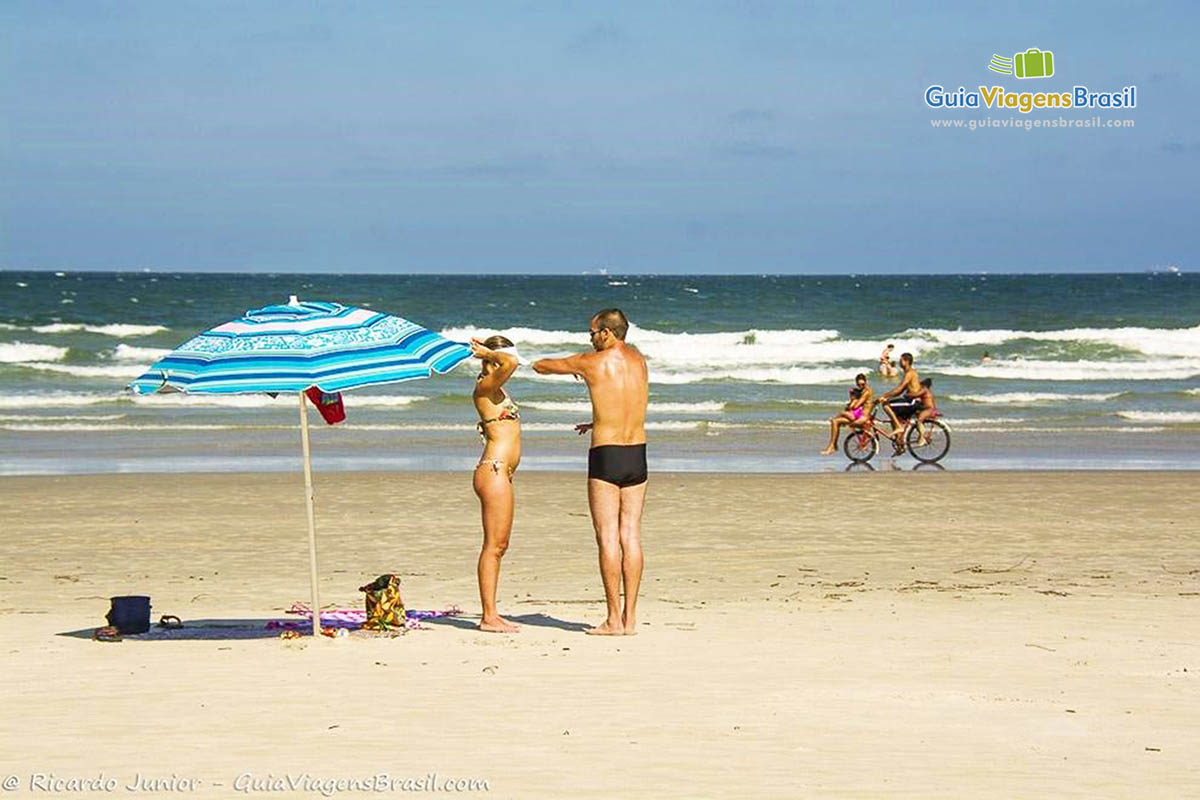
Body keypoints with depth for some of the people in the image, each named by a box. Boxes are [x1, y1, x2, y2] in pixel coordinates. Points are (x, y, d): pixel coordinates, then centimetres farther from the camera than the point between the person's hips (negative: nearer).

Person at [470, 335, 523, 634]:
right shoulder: (484, 387, -11)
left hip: (502, 473, 10)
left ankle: (492, 615, 14)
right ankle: (489, 617, -8)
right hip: (493, 471, -10)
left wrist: (488, 352, 23)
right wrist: (487, 353, -12)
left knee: (499, 546, 11)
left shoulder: (496, 388, 17)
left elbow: (510, 362, 39)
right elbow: (511, 363, -28)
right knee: (494, 545, -9)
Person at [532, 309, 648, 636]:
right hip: (637, 455, 5)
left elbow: (541, 366, 8)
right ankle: (630, 618, 5)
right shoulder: (639, 361, 7)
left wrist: (567, 367, 28)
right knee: (631, 536, 6)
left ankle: (614, 619, -5)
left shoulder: (592, 362, -8)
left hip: (605, 457, -5)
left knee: (608, 538, -3)